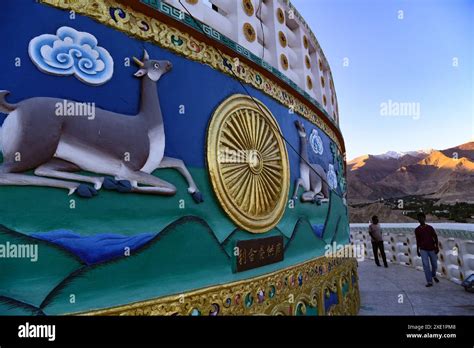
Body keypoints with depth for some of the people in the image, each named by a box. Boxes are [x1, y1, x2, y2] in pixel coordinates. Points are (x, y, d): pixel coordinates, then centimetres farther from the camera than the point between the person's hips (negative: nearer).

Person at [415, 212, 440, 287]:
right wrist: (417, 250, 10)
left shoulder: (430, 228, -3)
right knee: (426, 265, -8)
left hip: (432, 249, 1)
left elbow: (435, 237, 0)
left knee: (434, 265, 12)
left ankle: (434, 275, 42)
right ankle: (429, 282, -2)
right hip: (423, 250, 0)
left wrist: (437, 247, -8)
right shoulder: (417, 230, -1)